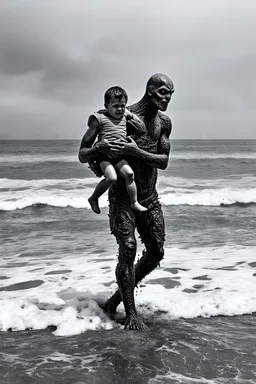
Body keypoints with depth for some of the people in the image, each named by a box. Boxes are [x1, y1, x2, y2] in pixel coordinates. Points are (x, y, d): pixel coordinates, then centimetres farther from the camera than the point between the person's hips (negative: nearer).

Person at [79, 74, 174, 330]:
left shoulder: (164, 123, 4)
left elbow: (164, 161, -8)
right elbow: (82, 155, -8)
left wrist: (136, 152, -25)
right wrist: (98, 151, -32)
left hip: (149, 198, 6)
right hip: (122, 196, -5)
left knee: (156, 253, 6)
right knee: (128, 250, -15)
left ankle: (117, 298, 23)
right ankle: (131, 314, -2)